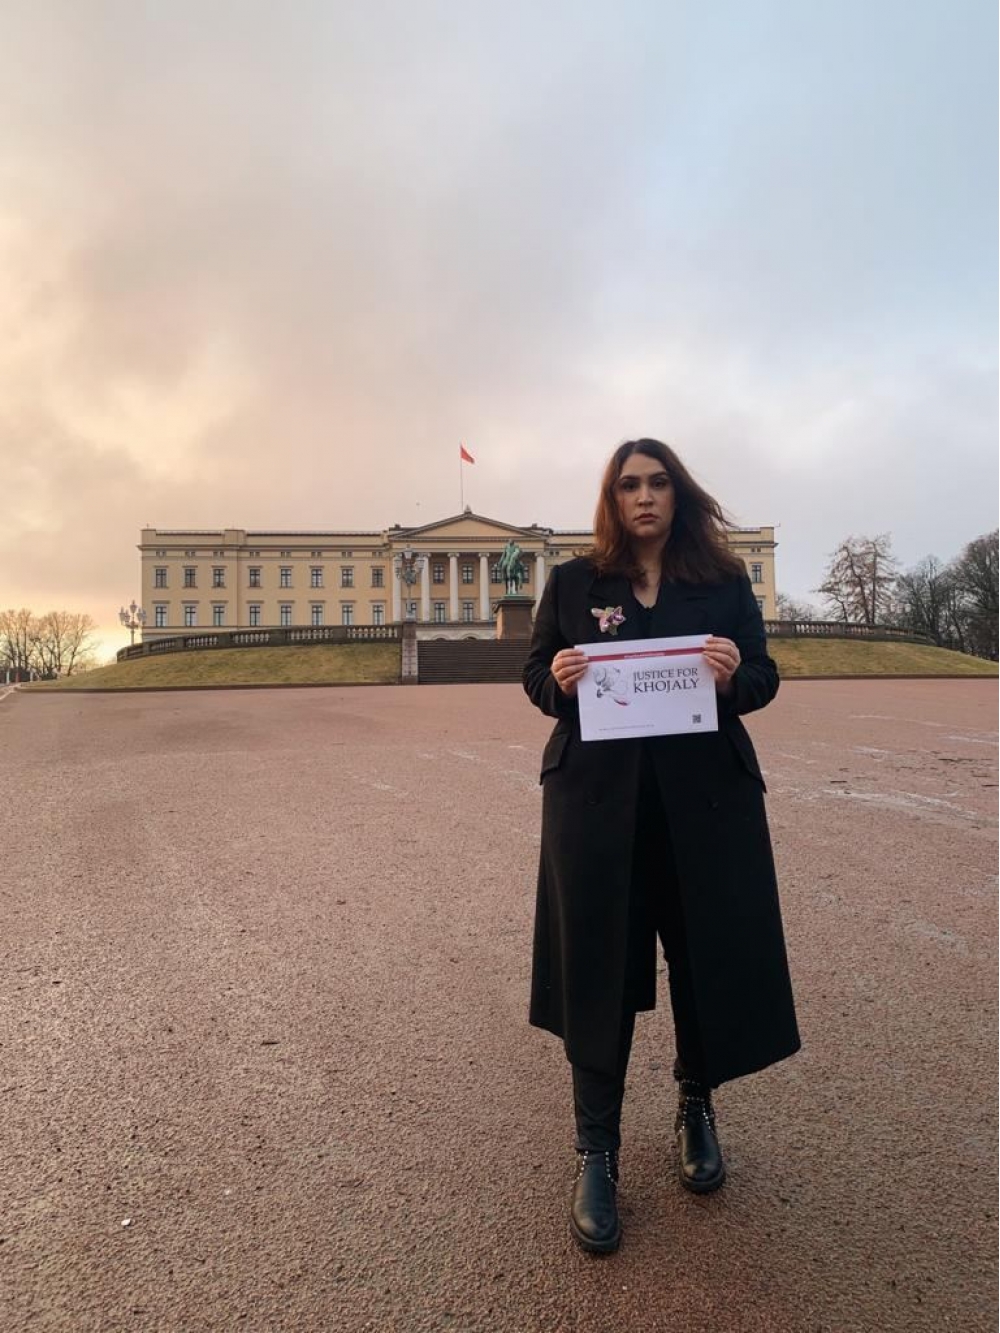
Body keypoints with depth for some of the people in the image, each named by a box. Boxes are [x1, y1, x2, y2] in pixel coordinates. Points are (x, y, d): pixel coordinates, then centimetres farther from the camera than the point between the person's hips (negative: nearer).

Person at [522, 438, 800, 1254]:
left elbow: (764, 680, 4)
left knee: (711, 955, 10)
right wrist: (558, 680, -15)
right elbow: (535, 678, 7)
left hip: (705, 796, 1)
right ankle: (596, 1149, 18)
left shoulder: (725, 580, 7)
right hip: (597, 799, 0)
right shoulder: (572, 583, 7)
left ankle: (696, 1109, 36)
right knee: (597, 965, 2)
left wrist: (736, 676, -18)